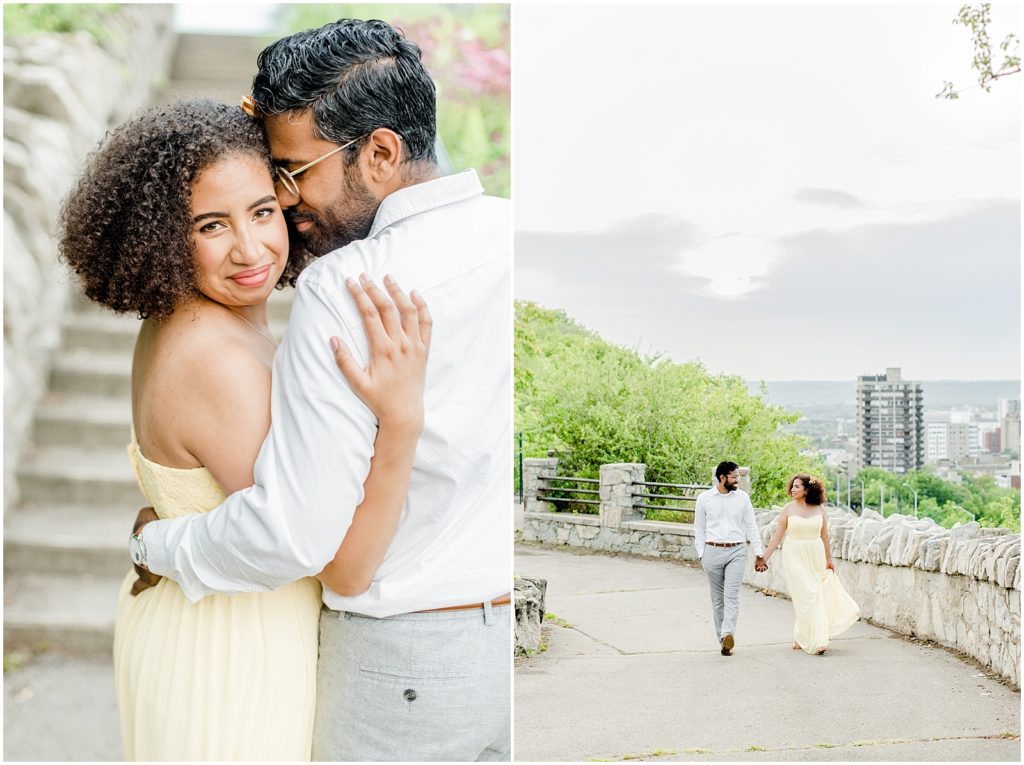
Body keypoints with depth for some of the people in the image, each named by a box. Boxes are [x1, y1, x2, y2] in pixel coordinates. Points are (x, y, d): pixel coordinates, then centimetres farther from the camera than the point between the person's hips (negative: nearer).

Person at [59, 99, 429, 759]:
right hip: (229, 663, -9)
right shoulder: (219, 365, -32)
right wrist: (402, 419, -40)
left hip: (180, 612, 9)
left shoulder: (177, 324, -4)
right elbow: (346, 567, -29)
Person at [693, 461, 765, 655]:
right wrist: (701, 555, 1)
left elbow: (751, 527, 9)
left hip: (737, 552, 0)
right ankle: (722, 638, 12)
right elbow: (699, 529, 7)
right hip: (713, 551, 1)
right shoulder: (704, 498, 3)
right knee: (717, 597, 6)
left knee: (732, 595, -14)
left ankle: (728, 634, -27)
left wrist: (759, 553, 5)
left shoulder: (742, 497, 5)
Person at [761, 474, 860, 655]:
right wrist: (764, 557, -5)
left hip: (815, 556, 3)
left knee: (816, 595, 8)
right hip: (794, 556, -3)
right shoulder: (788, 509, -3)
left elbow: (824, 535, 10)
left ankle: (801, 638, 26)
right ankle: (815, 641, -1)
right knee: (807, 596, -8)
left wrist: (829, 559, 13)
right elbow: (777, 536, -1)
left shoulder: (819, 508, 2)